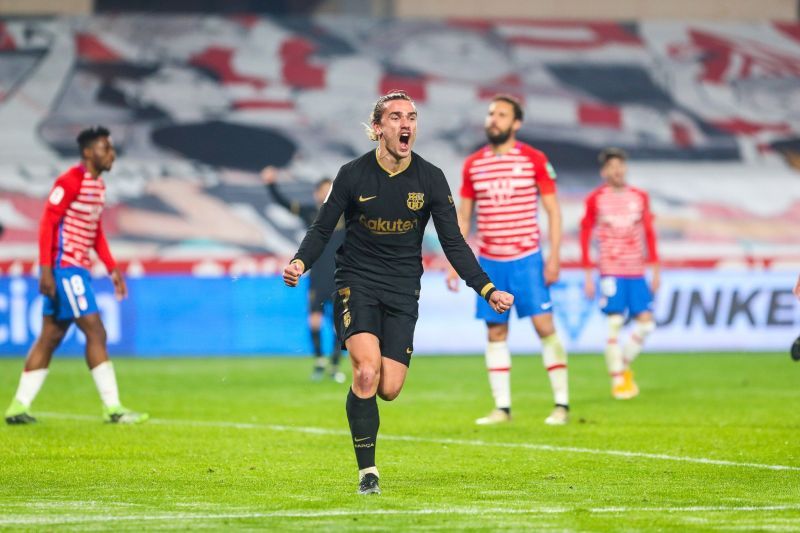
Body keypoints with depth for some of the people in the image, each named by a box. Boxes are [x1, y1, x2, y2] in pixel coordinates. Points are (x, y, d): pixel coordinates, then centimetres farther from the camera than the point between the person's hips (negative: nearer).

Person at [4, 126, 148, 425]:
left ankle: (19, 407, 13)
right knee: (95, 332, -11)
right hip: (64, 267, -10)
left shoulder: (98, 185, 15)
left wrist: (112, 269, 17)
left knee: (51, 336, 10)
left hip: (77, 270, 10)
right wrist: (46, 269, -20)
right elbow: (47, 223, -16)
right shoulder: (70, 181, -14)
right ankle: (112, 409, -9)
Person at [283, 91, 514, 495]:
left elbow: (453, 243, 2)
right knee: (367, 371, -23)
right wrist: (300, 262, -20)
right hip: (357, 283, -2)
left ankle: (361, 391, 31)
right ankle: (367, 471, -11)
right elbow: (321, 230, 1)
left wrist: (487, 289, -7)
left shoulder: (430, 179, -1)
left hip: (402, 292, 2)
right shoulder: (353, 175, -6)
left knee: (388, 389, -8)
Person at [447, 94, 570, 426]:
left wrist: (554, 256, -8)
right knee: (495, 333, 3)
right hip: (488, 262, 3)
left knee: (544, 326, -9)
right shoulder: (473, 165, 8)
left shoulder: (534, 160, -1)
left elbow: (553, 209, 0)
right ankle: (502, 408, 8)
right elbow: (463, 216, 13)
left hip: (526, 259, -3)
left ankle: (561, 404, -4)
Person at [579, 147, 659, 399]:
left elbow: (649, 234, 13)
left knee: (645, 321, -2)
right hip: (611, 271, -4)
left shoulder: (640, 197, 9)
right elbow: (585, 236, 1)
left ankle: (624, 365, 20)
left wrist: (655, 270, 9)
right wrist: (588, 276, -2)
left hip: (637, 272, 4)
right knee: (615, 323, -8)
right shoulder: (596, 199, 0)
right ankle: (618, 381, -1)